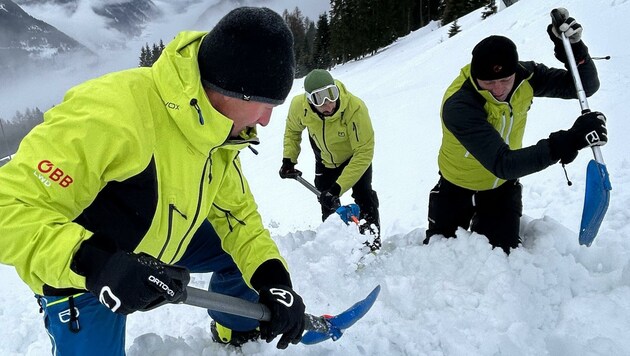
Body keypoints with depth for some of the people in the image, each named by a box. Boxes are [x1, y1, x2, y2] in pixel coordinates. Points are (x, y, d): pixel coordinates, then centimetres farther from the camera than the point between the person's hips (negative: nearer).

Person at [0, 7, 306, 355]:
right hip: (74, 273, -6)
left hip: (160, 240, 6)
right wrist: (94, 264, -51)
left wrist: (273, 279, -19)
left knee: (243, 255, 6)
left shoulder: (217, 132, -12)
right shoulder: (111, 114, -38)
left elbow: (237, 214, -5)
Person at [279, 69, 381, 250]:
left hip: (355, 155, -3)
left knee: (363, 195, -15)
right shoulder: (299, 106, -31)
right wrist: (288, 160, -11)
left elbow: (364, 152, -38)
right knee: (327, 202, 10)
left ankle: (372, 238, 2)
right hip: (325, 159, 4)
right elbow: (292, 130, -4)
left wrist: (338, 187, -41)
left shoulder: (355, 108, -42)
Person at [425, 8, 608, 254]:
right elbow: (501, 164, -44)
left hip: (503, 188, 4)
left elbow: (586, 86, -12)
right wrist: (566, 142, -53)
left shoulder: (525, 76, -19)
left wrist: (573, 47, -32)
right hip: (455, 189, -3)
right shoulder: (458, 105, -37)